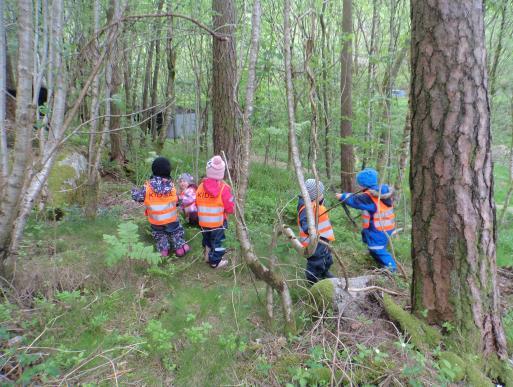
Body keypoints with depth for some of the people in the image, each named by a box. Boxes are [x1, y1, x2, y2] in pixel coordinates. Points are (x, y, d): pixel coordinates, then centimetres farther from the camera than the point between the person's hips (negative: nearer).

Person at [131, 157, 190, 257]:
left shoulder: (148, 186, -16)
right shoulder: (171, 185, -12)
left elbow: (137, 197, -8)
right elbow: (176, 200, -7)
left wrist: (134, 191, 12)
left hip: (155, 221, 0)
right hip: (171, 219, 0)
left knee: (160, 234, 26)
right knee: (176, 232, 24)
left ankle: (163, 248, 14)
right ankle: (180, 246, 13)